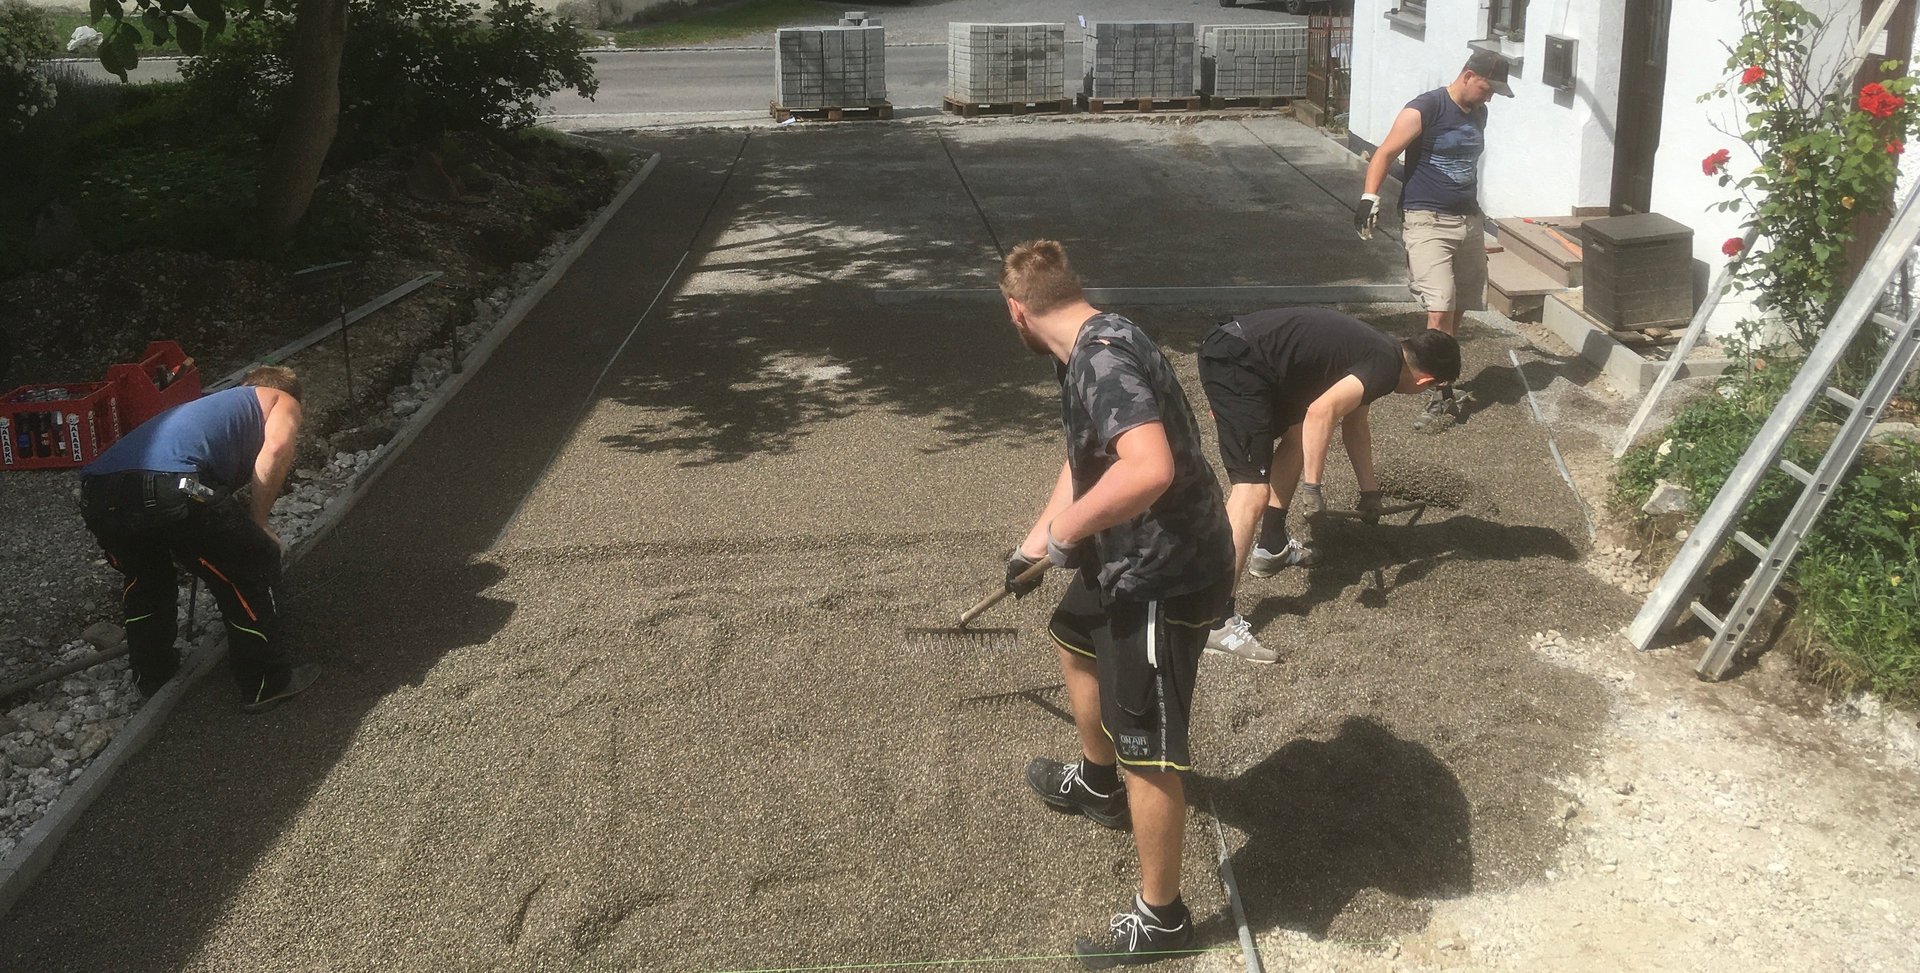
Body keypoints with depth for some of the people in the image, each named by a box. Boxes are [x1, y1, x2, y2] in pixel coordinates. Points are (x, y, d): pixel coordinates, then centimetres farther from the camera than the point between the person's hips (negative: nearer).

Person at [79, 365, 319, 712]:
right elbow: (276, 450, 0)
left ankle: (152, 674, 48)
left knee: (144, 578, 35)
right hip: (170, 486, -7)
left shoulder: (213, 404, 42)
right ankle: (266, 683, 24)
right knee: (249, 572, 15)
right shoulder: (283, 401, 24)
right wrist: (257, 524, 8)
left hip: (97, 492, 7)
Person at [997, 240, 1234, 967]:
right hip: (1128, 558, 11)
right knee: (1077, 642, 33)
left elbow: (1150, 470, -41)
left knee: (1149, 754, 1)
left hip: (1167, 575, -11)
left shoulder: (1105, 360, -26)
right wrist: (1037, 542, 28)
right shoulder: (1087, 352, 6)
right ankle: (1095, 782, 57)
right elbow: (1084, 456, 21)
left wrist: (1067, 530, -27)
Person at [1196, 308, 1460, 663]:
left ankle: (1271, 547, 37)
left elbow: (1355, 422, 38)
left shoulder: (1378, 350, 22)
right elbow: (1321, 412, -22)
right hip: (1235, 362, -10)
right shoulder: (1385, 367, -7)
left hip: (1234, 344, 10)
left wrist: (1370, 490, 45)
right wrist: (1312, 488, -17)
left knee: (1297, 432, 30)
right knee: (1253, 491, -15)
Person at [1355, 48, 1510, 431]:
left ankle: (1440, 369, 23)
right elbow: (1385, 154, -13)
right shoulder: (1425, 110, -9)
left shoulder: (1478, 114, 14)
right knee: (1441, 310, -16)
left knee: (1456, 312, 8)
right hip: (1427, 222, -7)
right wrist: (1370, 196, -28)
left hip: (1469, 222, 7)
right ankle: (1444, 398, -12)